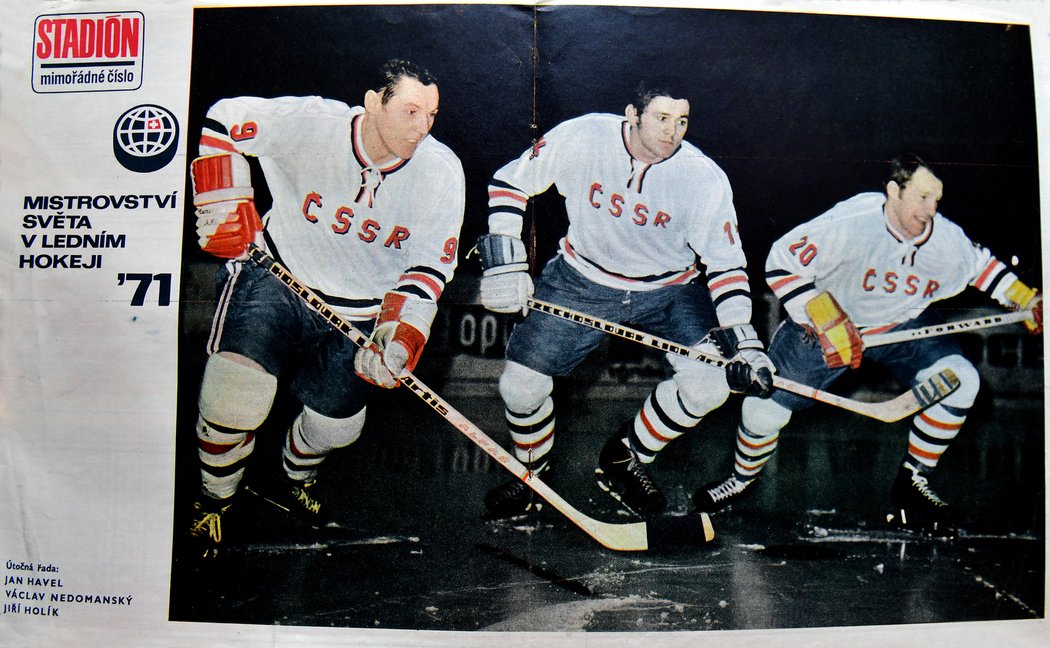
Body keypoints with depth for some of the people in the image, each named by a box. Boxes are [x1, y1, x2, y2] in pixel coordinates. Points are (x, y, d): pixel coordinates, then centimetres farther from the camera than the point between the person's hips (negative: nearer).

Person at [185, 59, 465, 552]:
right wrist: (223, 206, -12)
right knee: (236, 394, -20)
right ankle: (214, 499, 13)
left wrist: (398, 336, -26)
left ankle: (291, 483, 46)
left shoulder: (441, 171, -14)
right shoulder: (310, 123, -19)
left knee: (337, 423, 9)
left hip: (356, 313, 3)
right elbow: (225, 119, -4)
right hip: (275, 276, -2)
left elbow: (431, 265, -13)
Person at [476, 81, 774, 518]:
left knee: (712, 381, -18)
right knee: (520, 384, -9)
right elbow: (511, 181, -6)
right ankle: (530, 473, 24)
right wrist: (505, 262, -14)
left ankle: (624, 461, 9)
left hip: (668, 291, 1)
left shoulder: (705, 179, -17)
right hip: (581, 280, 0)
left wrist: (742, 339, -20)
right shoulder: (582, 137, -17)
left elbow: (725, 261, -10)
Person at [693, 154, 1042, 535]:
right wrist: (824, 321, -31)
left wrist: (1029, 302, 3)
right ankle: (743, 479, 22)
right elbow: (782, 262, -27)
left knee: (960, 380, -15)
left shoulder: (947, 239, -13)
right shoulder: (847, 225, -30)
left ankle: (912, 482, 5)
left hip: (904, 327, 4)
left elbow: (981, 265, 10)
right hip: (825, 324, -4)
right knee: (766, 403, -11)